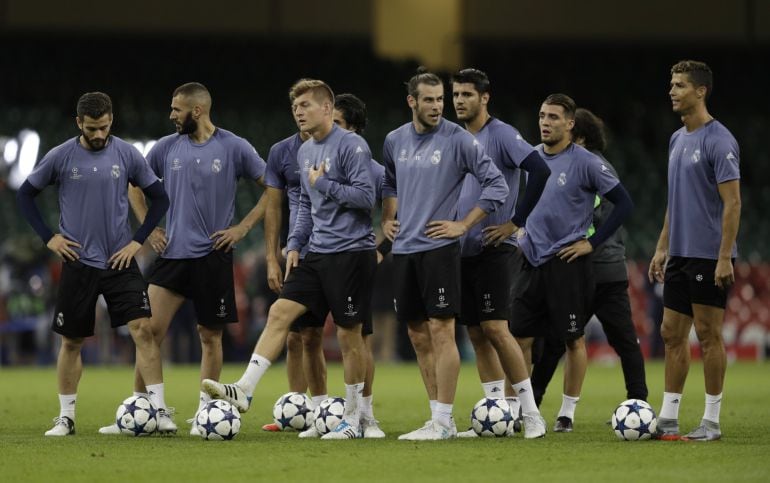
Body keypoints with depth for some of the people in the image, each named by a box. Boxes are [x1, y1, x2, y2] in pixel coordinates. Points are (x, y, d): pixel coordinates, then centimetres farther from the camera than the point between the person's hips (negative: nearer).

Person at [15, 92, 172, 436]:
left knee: (143, 330, -13)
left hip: (120, 262, 0)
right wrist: (48, 238, 0)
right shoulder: (61, 157, -3)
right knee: (71, 341, 6)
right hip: (78, 263, 0)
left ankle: (159, 411, -12)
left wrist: (138, 241, -1)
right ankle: (66, 417, 18)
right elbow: (25, 194, 8)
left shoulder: (127, 155, -2)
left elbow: (159, 198, 7)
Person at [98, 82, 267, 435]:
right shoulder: (167, 147, 5)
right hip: (171, 252, 2)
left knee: (210, 335, 4)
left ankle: (204, 411, 12)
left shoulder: (234, 148, -4)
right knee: (152, 329, -5)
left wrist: (243, 228, -5)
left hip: (214, 256, -2)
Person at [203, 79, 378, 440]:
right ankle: (244, 390, -9)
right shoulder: (305, 152, 14)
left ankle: (352, 419, 9)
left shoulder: (351, 146, -11)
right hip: (317, 254, 8)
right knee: (280, 312, -5)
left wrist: (323, 183, -12)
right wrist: (295, 245, 12)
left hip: (352, 253, -8)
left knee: (348, 334, -1)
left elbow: (366, 196, -18)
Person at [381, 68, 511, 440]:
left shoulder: (458, 140, -6)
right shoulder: (395, 141, 10)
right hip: (403, 250, 6)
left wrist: (463, 225, -8)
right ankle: (438, 419, 14)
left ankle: (443, 421, -9)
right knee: (418, 337, 7)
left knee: (440, 331, -10)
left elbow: (497, 186, -6)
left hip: (438, 248, -6)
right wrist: (388, 218, 14)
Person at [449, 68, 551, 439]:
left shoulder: (501, 134, -9)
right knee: (476, 333, 6)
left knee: (495, 328, -13)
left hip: (494, 248, -8)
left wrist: (516, 222, -19)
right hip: (463, 249, 8)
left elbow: (540, 171, -21)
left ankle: (529, 409, -6)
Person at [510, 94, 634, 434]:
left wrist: (592, 242, -10)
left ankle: (567, 412, 12)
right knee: (519, 337, 3)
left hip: (567, 263, -5)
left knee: (572, 340, 3)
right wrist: (519, 227, 12)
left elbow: (623, 203, -8)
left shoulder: (586, 162, -9)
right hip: (532, 262, 5)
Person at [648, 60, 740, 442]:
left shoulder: (718, 141, -13)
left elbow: (732, 202, -16)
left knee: (708, 335, -3)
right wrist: (662, 247, 17)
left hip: (709, 255, -8)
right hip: (680, 254, 8)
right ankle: (668, 418, 11)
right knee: (672, 334, 7)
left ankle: (711, 421, 3)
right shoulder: (677, 140, 14)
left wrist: (724, 258, -20)